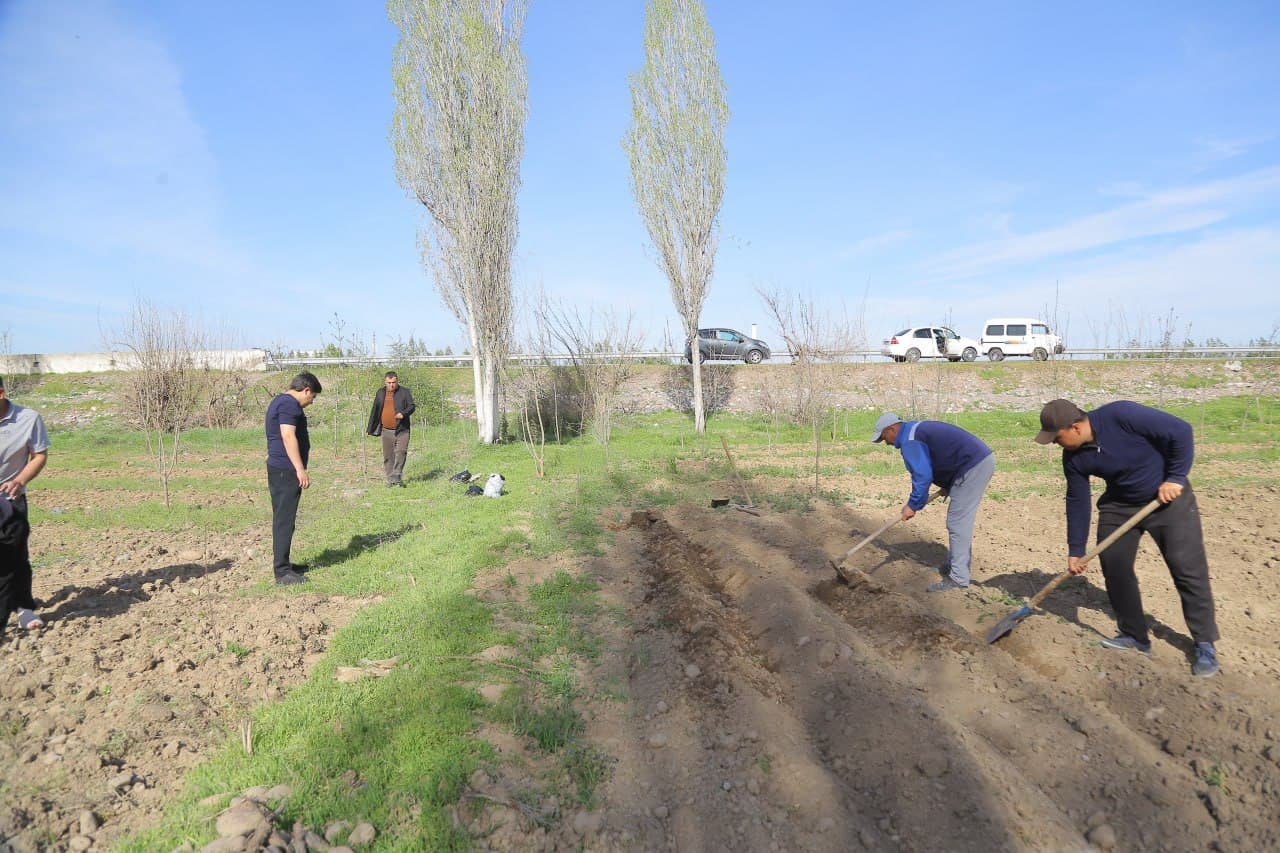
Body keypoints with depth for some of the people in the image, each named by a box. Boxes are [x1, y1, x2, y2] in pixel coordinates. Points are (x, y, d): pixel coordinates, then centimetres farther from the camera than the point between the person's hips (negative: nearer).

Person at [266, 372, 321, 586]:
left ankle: (283, 563, 25)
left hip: (279, 469, 11)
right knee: (285, 520, -7)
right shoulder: (290, 404, -13)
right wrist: (300, 469, -24)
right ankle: (282, 572, -4)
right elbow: (288, 436, -23)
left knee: (283, 518, 16)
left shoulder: (280, 401, 20)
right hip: (286, 470, -11)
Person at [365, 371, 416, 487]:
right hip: (386, 430, 3)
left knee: (401, 452, -17)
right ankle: (391, 479, 14)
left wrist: (403, 413, -24)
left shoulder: (404, 392, 1)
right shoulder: (380, 393, 11)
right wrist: (370, 429, 16)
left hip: (402, 430, -3)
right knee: (388, 456, 6)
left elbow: (411, 406, -2)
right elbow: (375, 411, 16)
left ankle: (397, 476, -11)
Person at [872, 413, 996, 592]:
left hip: (973, 466, -11)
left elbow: (922, 476, -18)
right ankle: (955, 564, 28)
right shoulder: (916, 429, 19)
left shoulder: (909, 441, -13)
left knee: (958, 523, -6)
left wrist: (913, 505, -9)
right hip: (982, 459, 11)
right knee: (960, 521, 19)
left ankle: (958, 578, -3)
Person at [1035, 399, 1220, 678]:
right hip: (1119, 505, 5)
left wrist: (1175, 477, -22)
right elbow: (1077, 501, -4)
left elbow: (1180, 431, -24)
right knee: (1113, 565, -2)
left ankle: (1205, 645, 9)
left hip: (1167, 495, -5)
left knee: (1188, 569, -5)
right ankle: (1134, 636, 14)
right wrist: (1075, 550, -2)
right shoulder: (1074, 458, -13)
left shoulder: (1120, 415, -30)